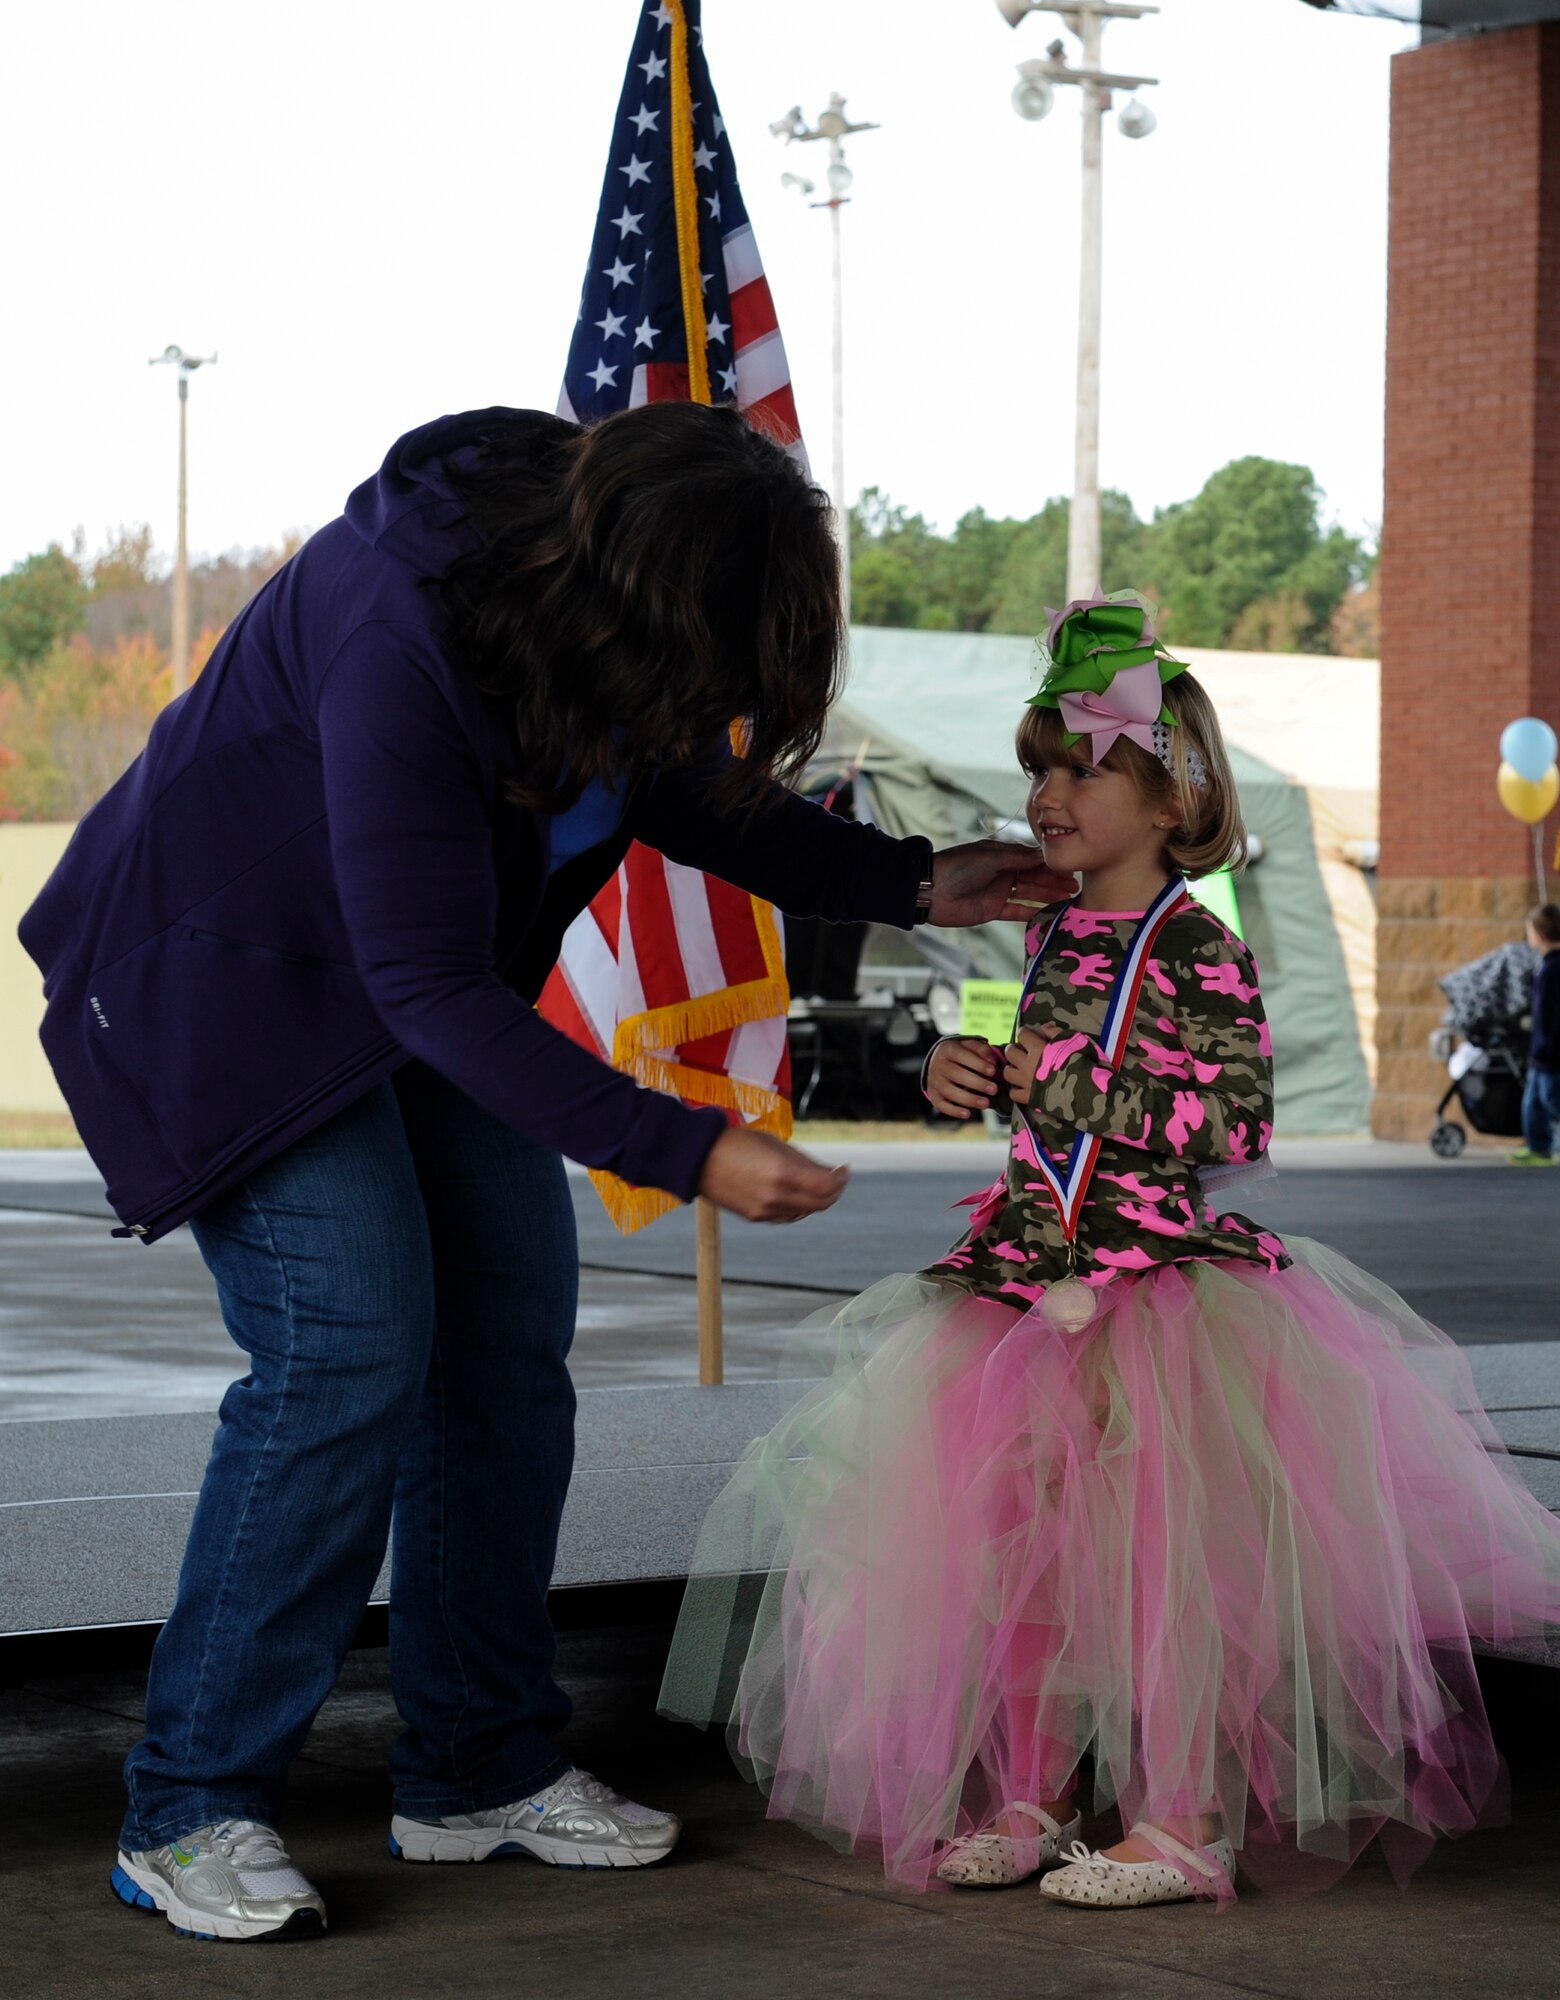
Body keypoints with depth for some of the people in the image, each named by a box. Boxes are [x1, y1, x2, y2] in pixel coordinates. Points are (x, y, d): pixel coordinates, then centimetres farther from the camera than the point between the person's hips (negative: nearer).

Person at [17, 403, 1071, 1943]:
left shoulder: (608, 559, -11)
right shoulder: (397, 643, -37)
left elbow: (688, 787, 9)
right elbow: (430, 986, -33)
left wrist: (914, 885, 2)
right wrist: (683, 1151, -35)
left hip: (425, 980, 8)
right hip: (231, 978, -8)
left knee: (512, 1326, 3)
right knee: (349, 1347, -18)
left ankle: (480, 1769, 14)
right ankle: (191, 1810, -8)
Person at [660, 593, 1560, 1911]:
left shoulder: (1198, 950, -10)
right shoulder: (1055, 937, 13)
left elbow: (1236, 1126, -16)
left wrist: (1085, 1083, -16)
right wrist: (981, 1082, 9)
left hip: (1166, 1265, -7)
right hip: (1043, 1261, 7)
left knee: (1153, 1540, -11)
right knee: (1022, 1529, 5)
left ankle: (1183, 1823, -2)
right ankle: (1029, 1798, 17)